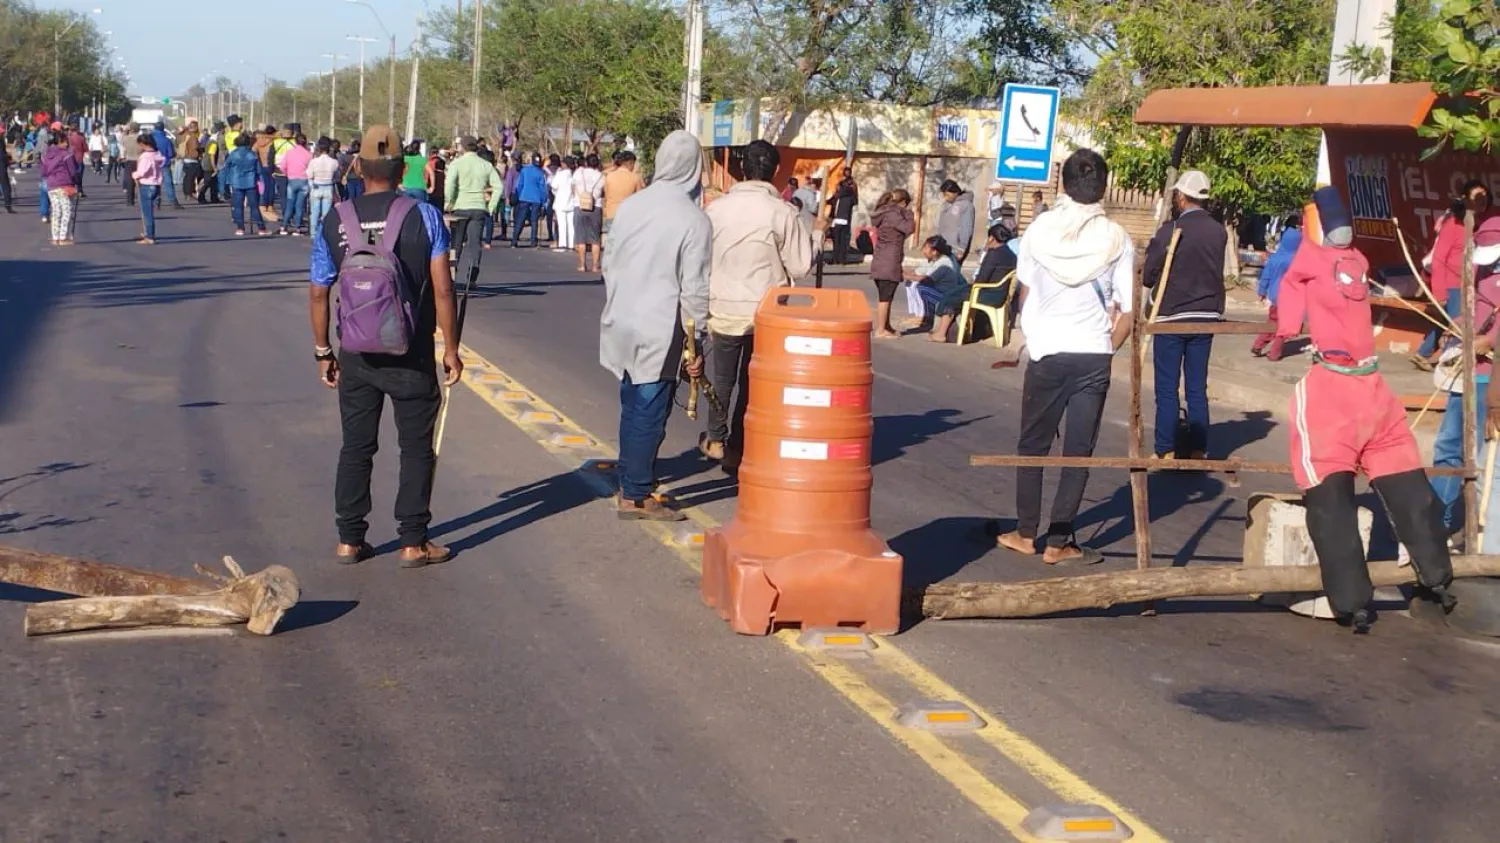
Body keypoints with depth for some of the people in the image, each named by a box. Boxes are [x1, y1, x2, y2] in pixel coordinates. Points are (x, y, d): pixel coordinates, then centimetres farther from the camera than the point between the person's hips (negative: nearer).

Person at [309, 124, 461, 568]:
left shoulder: (334, 222, -2)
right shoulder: (424, 216, -9)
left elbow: (318, 294, 2)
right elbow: (442, 289, -12)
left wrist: (322, 351, 12)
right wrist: (451, 348, -3)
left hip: (356, 356, 2)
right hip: (412, 356, -2)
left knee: (356, 448, 13)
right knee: (417, 448, 8)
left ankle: (349, 540, 17)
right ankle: (413, 543, 10)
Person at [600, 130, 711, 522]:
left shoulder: (630, 206, 3)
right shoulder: (694, 221, -13)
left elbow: (609, 263, 11)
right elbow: (694, 289, -12)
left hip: (621, 325, 6)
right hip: (659, 332, -6)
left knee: (632, 408, 18)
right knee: (649, 414, 2)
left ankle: (630, 482, 27)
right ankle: (636, 496, 7)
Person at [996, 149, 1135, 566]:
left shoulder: (1039, 229, -3)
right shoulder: (1116, 238, -5)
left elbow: (1025, 293, 6)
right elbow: (1127, 309, -4)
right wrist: (1107, 348, 11)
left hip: (1046, 352, 1)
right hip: (1094, 355, 0)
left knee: (1033, 444, 15)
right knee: (1078, 452, 7)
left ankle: (1025, 534, 21)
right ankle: (1059, 542, 8)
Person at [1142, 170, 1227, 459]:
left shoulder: (1170, 230, -14)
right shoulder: (1218, 231, 0)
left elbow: (1147, 276, -9)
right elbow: (1214, 269, 9)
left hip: (1172, 317, -4)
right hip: (1206, 316, 4)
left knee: (1167, 389, 2)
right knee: (1197, 388, 10)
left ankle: (1166, 452, 4)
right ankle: (1197, 450, 12)